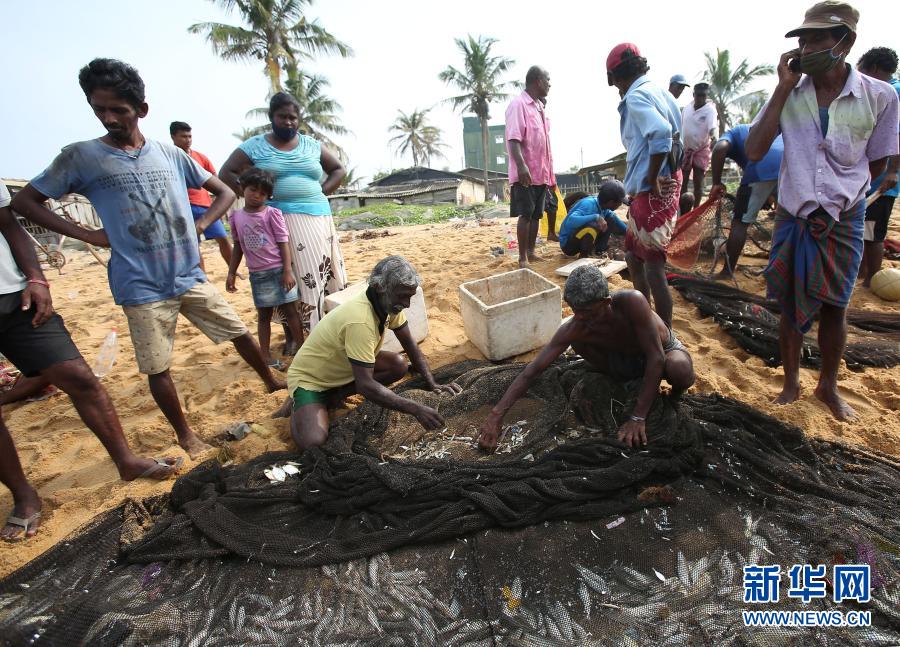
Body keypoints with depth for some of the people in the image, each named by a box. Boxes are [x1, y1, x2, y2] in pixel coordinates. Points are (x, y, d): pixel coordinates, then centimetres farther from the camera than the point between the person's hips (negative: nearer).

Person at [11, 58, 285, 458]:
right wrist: (87, 234, -6)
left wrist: (201, 224, -2)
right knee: (157, 367, 5)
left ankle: (271, 381, 33)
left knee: (239, 333, 8)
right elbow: (23, 201, 5)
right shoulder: (80, 157, -2)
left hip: (191, 277, 2)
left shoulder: (172, 154, 5)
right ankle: (185, 435, 24)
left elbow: (225, 192, 12)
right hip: (142, 288, -2)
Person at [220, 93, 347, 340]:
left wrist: (321, 193, 6)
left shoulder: (312, 145, 13)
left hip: (315, 218, 2)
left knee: (320, 274, 0)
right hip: (277, 220, -2)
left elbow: (339, 170, 19)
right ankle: (291, 335, 5)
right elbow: (226, 173, 5)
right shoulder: (255, 146, 6)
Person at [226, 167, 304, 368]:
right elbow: (238, 246, 13)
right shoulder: (236, 217, 5)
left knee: (291, 310, 3)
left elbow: (283, 243, -7)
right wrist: (231, 273, 11)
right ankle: (265, 355, 17)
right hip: (257, 274, 3)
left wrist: (288, 271, -13)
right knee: (264, 315, 10)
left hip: (279, 270, -3)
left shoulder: (272, 214, -6)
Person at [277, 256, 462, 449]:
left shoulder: (389, 303, -11)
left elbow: (410, 344, -1)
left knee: (399, 365, -11)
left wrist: (432, 383, -10)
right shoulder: (360, 321, -37)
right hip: (311, 377, -7)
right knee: (313, 442, -26)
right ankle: (298, 405, 7)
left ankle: (331, 397, 0)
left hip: (344, 370, 8)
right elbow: (365, 386, -38)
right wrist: (416, 410, -38)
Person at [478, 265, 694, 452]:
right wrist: (496, 414, -37)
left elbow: (656, 358, -37)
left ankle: (675, 396, 1)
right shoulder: (574, 329, -30)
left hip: (663, 351, -3)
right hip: (625, 357, 4)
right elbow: (533, 370, -30)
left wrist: (637, 418, -37)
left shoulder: (631, 301, -40)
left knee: (680, 370, -38)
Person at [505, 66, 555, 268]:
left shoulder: (539, 106, 19)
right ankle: (522, 258, -1)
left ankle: (531, 252, 18)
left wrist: (549, 172, 20)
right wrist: (521, 165, -31)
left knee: (536, 214, 10)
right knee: (525, 215, -7)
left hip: (541, 172, 8)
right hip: (526, 172, -8)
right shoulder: (518, 104, -8)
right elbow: (513, 139, -19)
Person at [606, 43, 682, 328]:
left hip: (653, 193, -10)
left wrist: (651, 180, -19)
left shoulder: (636, 96, -12)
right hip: (665, 184, 10)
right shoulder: (659, 92, 14)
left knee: (653, 268, -4)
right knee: (632, 253, 22)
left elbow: (660, 135, -27)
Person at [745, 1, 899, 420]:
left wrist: (839, 193, 8)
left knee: (834, 308, 11)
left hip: (844, 222, 0)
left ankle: (828, 386, 30)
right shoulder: (789, 94, -5)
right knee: (791, 307, 10)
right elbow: (753, 152, -17)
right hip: (793, 219, 0)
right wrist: (783, 88, -17)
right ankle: (791, 383, 27)